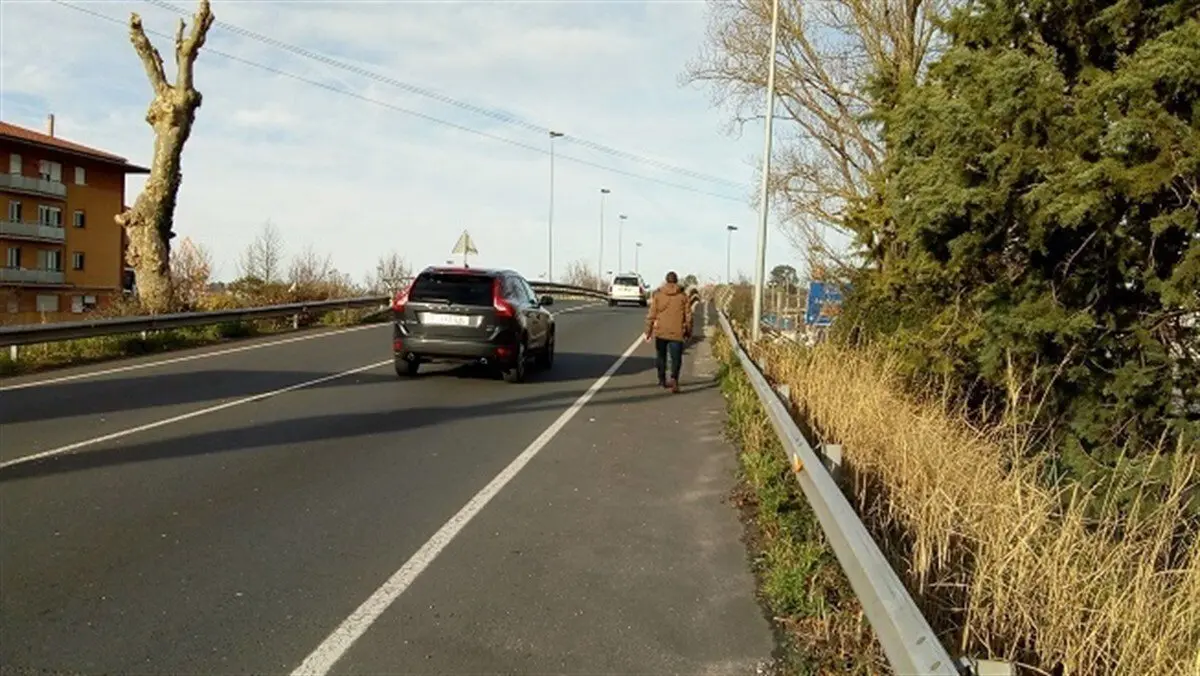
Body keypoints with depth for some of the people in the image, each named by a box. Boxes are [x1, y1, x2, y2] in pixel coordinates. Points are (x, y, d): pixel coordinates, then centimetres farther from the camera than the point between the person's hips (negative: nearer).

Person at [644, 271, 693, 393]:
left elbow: (651, 314, -1)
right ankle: (673, 378, -21)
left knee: (661, 356, 18)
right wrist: (689, 332, 13)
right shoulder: (683, 296, -1)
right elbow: (688, 316, 3)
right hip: (677, 332, -1)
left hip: (660, 331, 1)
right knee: (676, 358, 1)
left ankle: (662, 380, 28)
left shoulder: (657, 294, 0)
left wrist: (648, 331, 6)